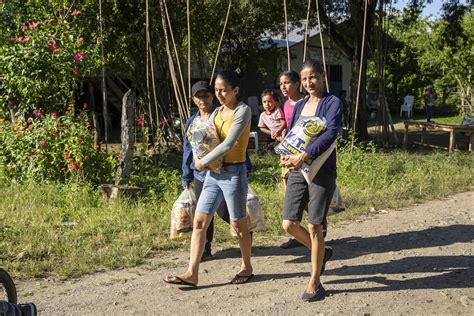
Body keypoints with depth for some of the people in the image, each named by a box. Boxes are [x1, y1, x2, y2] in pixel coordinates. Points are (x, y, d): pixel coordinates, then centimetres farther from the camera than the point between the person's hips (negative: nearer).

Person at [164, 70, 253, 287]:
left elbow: (228, 144, -18)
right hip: (213, 173, 7)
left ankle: (246, 267, 25)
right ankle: (192, 273, 3)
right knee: (199, 222, 1)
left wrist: (203, 162, -11)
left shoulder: (242, 111, -9)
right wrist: (200, 160, -8)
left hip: (233, 173, -7)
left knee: (238, 225, 6)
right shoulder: (216, 112, 13)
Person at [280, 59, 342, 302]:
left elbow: (330, 133, -20)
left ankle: (315, 283, 13)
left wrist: (304, 156, -28)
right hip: (297, 171, 6)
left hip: (322, 172, -6)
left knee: (314, 227, -2)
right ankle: (321, 253, 32)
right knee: (289, 224, 4)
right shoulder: (299, 106, 13)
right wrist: (284, 156, -9)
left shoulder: (332, 103, -6)